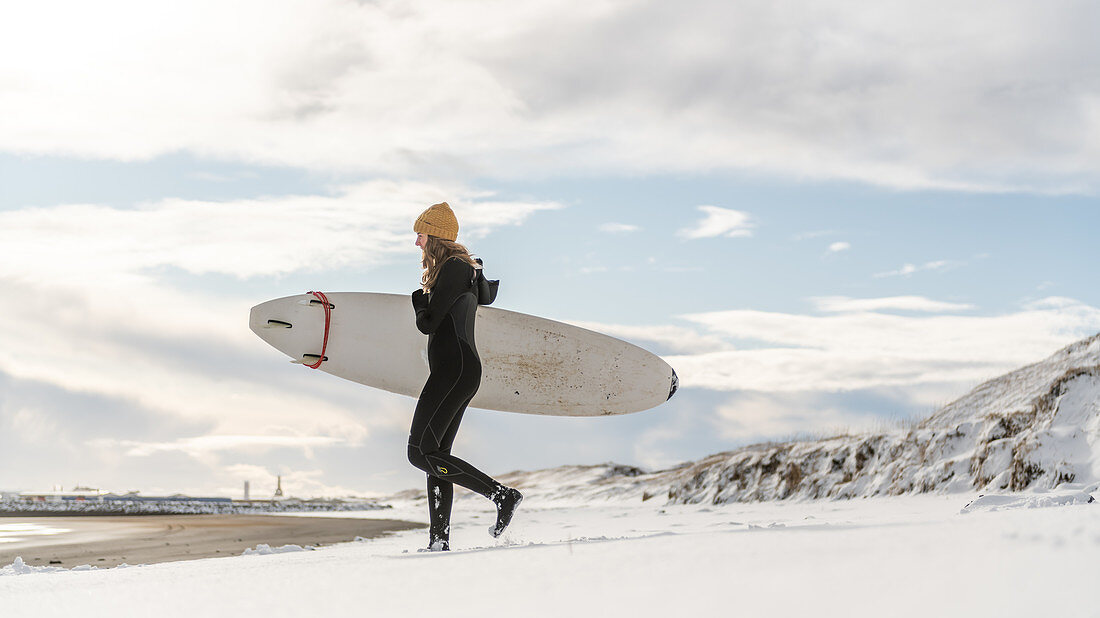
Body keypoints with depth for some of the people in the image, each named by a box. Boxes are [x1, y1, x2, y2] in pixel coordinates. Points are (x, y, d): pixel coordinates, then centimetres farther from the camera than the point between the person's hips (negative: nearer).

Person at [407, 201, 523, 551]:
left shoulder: (453, 269, -10)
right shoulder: (466, 267, 20)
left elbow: (428, 323, -11)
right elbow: (487, 295, 42)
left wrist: (420, 301, 8)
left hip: (454, 369, -11)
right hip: (461, 370, 11)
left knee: (421, 453, -14)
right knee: (436, 455, 8)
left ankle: (502, 495, -17)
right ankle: (439, 541, 5)